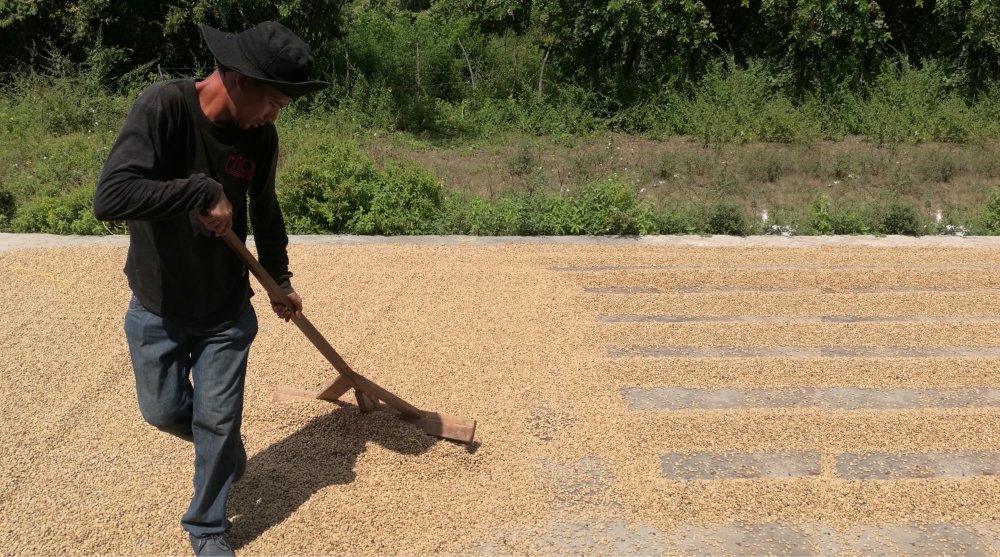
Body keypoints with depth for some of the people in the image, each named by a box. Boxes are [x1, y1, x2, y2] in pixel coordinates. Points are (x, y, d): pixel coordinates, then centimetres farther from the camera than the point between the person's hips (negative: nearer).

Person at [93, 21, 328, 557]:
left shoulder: (260, 135, -9)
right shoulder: (163, 106, -25)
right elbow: (110, 197, -36)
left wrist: (280, 278, 14)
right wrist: (203, 190, -33)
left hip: (227, 313, 2)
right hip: (157, 311, -2)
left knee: (218, 423, 6)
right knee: (164, 412, 14)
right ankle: (225, 448, 46)